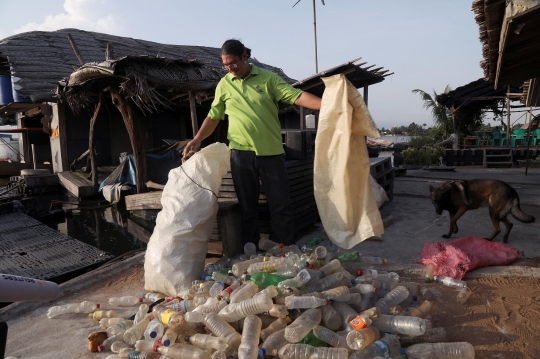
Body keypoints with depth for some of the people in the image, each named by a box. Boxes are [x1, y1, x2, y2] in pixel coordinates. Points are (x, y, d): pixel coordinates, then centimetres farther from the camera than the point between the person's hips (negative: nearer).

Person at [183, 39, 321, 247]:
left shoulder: (268, 78, 1)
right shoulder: (224, 85, 7)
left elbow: (297, 96, -6)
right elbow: (213, 116, 13)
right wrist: (198, 139, 0)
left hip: (271, 152, -1)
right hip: (241, 153, 2)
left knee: (281, 205, 3)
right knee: (247, 206, 9)